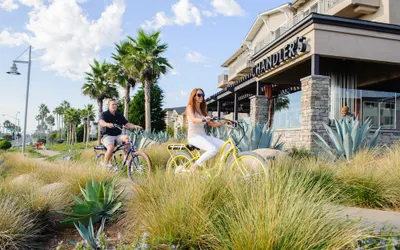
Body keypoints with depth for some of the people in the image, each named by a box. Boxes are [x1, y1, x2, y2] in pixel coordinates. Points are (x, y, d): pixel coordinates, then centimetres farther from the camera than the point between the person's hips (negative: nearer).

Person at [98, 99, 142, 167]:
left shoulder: (119, 115, 11)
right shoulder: (104, 114, -3)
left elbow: (127, 124, 2)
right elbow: (101, 122, -25)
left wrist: (135, 126, -18)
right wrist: (107, 124, -48)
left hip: (118, 136, 4)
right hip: (107, 136, -4)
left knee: (127, 138, -28)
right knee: (111, 148, -33)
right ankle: (105, 164, -10)